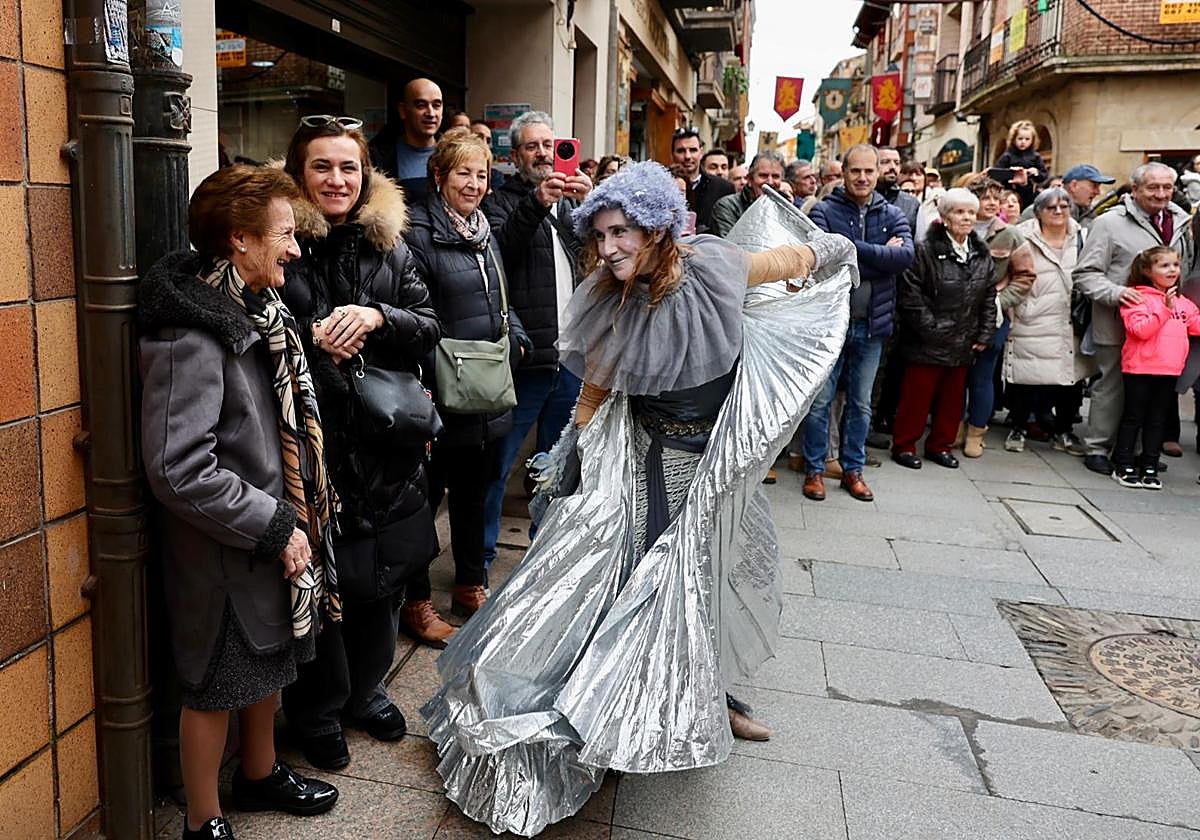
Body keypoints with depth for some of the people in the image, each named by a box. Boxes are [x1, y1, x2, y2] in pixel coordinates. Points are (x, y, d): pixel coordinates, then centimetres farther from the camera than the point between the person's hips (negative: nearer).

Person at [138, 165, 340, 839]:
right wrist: (275, 527, -21)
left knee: (268, 662, 24)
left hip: (276, 537, 8)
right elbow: (180, 471, -28)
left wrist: (293, 518, 12)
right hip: (224, 555, -8)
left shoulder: (260, 309, 4)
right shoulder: (192, 337, -24)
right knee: (217, 687, 10)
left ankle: (261, 773, 47)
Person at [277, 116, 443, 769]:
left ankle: (364, 688, 38)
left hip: (385, 442, 4)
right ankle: (316, 711, 27)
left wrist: (378, 317, -15)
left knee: (383, 575, 14)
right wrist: (311, 337, -20)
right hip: (310, 441, -4)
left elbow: (428, 328, 3)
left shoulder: (388, 248, 9)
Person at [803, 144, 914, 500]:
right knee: (820, 400, 5)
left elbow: (906, 256, -12)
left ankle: (853, 469, 26)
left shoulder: (891, 215, 5)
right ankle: (814, 469, 19)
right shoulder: (824, 211, -4)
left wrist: (852, 248, -17)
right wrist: (881, 255, -16)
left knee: (861, 403, 13)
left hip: (872, 323, 3)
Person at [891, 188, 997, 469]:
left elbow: (989, 298, 12)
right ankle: (904, 445, 15)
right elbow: (911, 295, -14)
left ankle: (940, 445, 28)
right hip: (927, 344, -6)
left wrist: (984, 335, 5)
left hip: (963, 344, 6)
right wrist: (931, 329, -16)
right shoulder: (926, 251, -11)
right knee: (917, 396, 1)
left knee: (952, 397, 14)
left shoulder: (982, 255, 9)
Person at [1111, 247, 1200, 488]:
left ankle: (1149, 468, 18)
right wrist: (1165, 309, -22)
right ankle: (1123, 466, 11)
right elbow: (1141, 330, -19)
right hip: (1140, 369, -6)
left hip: (1169, 371, 6)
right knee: (1133, 418, 3)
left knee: (1157, 421, 11)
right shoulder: (1139, 298, -8)